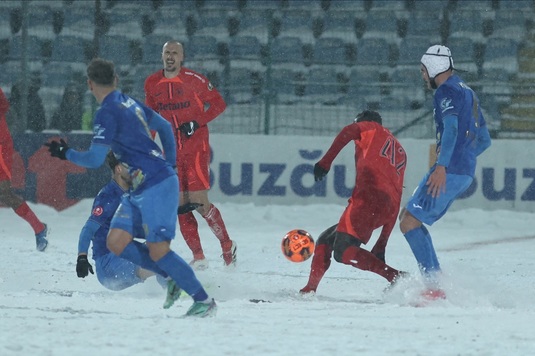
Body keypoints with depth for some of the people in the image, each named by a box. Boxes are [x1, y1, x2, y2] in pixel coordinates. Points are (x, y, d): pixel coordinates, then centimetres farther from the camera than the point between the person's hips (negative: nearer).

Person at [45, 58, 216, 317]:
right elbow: (164, 126, 26)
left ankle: (204, 301, -2)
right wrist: (170, 164, 28)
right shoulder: (130, 104, 14)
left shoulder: (107, 113, -14)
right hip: (141, 189, 9)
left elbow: (95, 159, -16)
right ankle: (173, 277, 9)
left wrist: (66, 154, 2)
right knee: (116, 242, 4)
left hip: (156, 186, -9)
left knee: (158, 251, -10)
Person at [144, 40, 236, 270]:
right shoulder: (152, 84, 6)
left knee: (199, 202, -11)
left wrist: (197, 122, -17)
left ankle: (227, 246, 8)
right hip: (172, 151, 5)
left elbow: (218, 103, -5)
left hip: (196, 146, -5)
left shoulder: (193, 80, -9)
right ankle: (198, 257, 6)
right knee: (180, 205, 0)